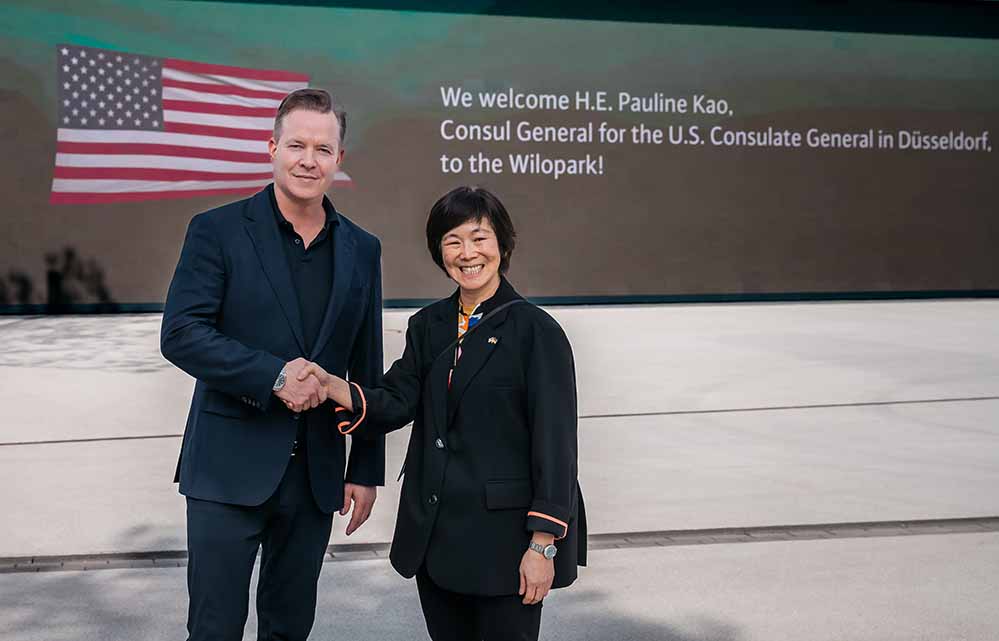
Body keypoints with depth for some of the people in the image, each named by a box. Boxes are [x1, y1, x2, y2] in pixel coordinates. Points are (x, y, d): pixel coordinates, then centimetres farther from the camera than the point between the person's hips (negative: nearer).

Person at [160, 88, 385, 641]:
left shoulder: (362, 250, 8)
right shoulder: (217, 231, -3)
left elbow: (367, 368, 11)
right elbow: (180, 335, -12)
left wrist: (367, 469, 9)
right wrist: (274, 375, -21)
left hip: (316, 473, 4)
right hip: (231, 467, -4)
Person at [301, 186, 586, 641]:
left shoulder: (535, 330, -10)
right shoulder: (428, 326, 9)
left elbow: (555, 443, -11)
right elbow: (396, 403, 1)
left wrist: (543, 545, -14)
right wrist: (332, 386, -18)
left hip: (505, 535, -5)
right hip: (435, 533, 5)